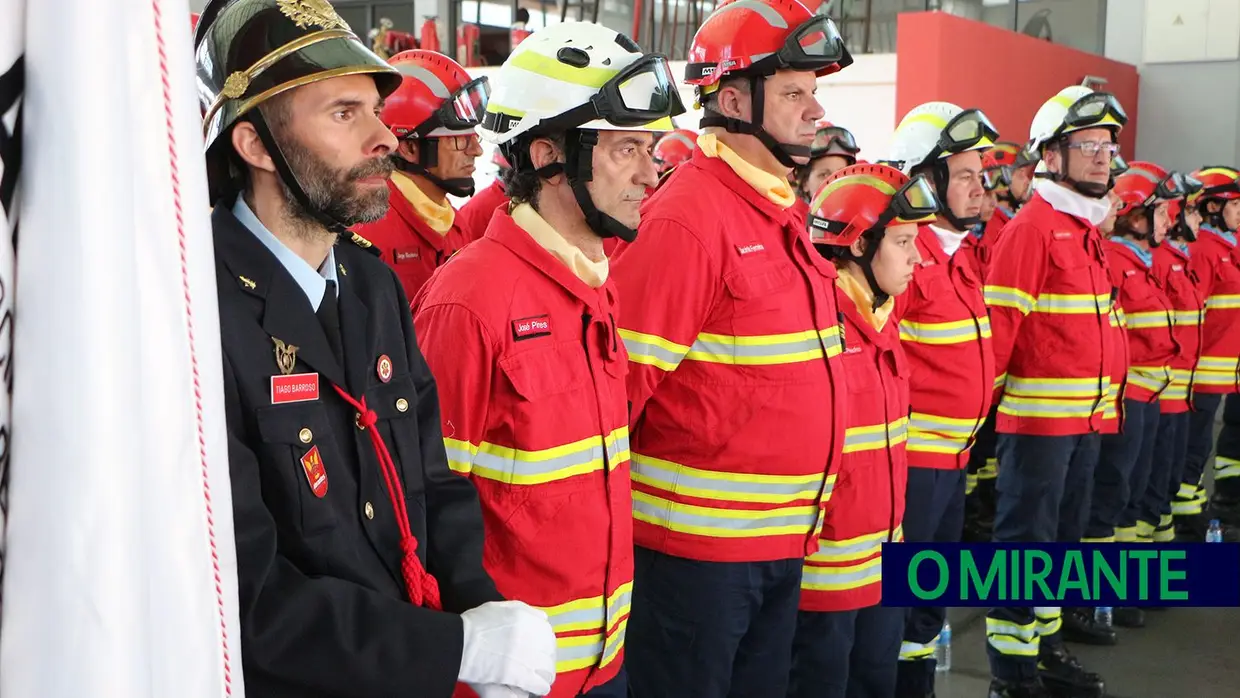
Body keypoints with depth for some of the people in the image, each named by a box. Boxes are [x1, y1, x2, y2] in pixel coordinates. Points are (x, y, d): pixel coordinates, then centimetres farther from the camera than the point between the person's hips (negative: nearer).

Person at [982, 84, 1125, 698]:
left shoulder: (1086, 227, 15)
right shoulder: (1031, 228, -12)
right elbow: (998, 325, -16)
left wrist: (1099, 400, 18)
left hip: (1086, 416, 9)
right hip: (1037, 416, -9)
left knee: (1062, 537, 17)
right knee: (1025, 540, -1)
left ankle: (1045, 646, 29)